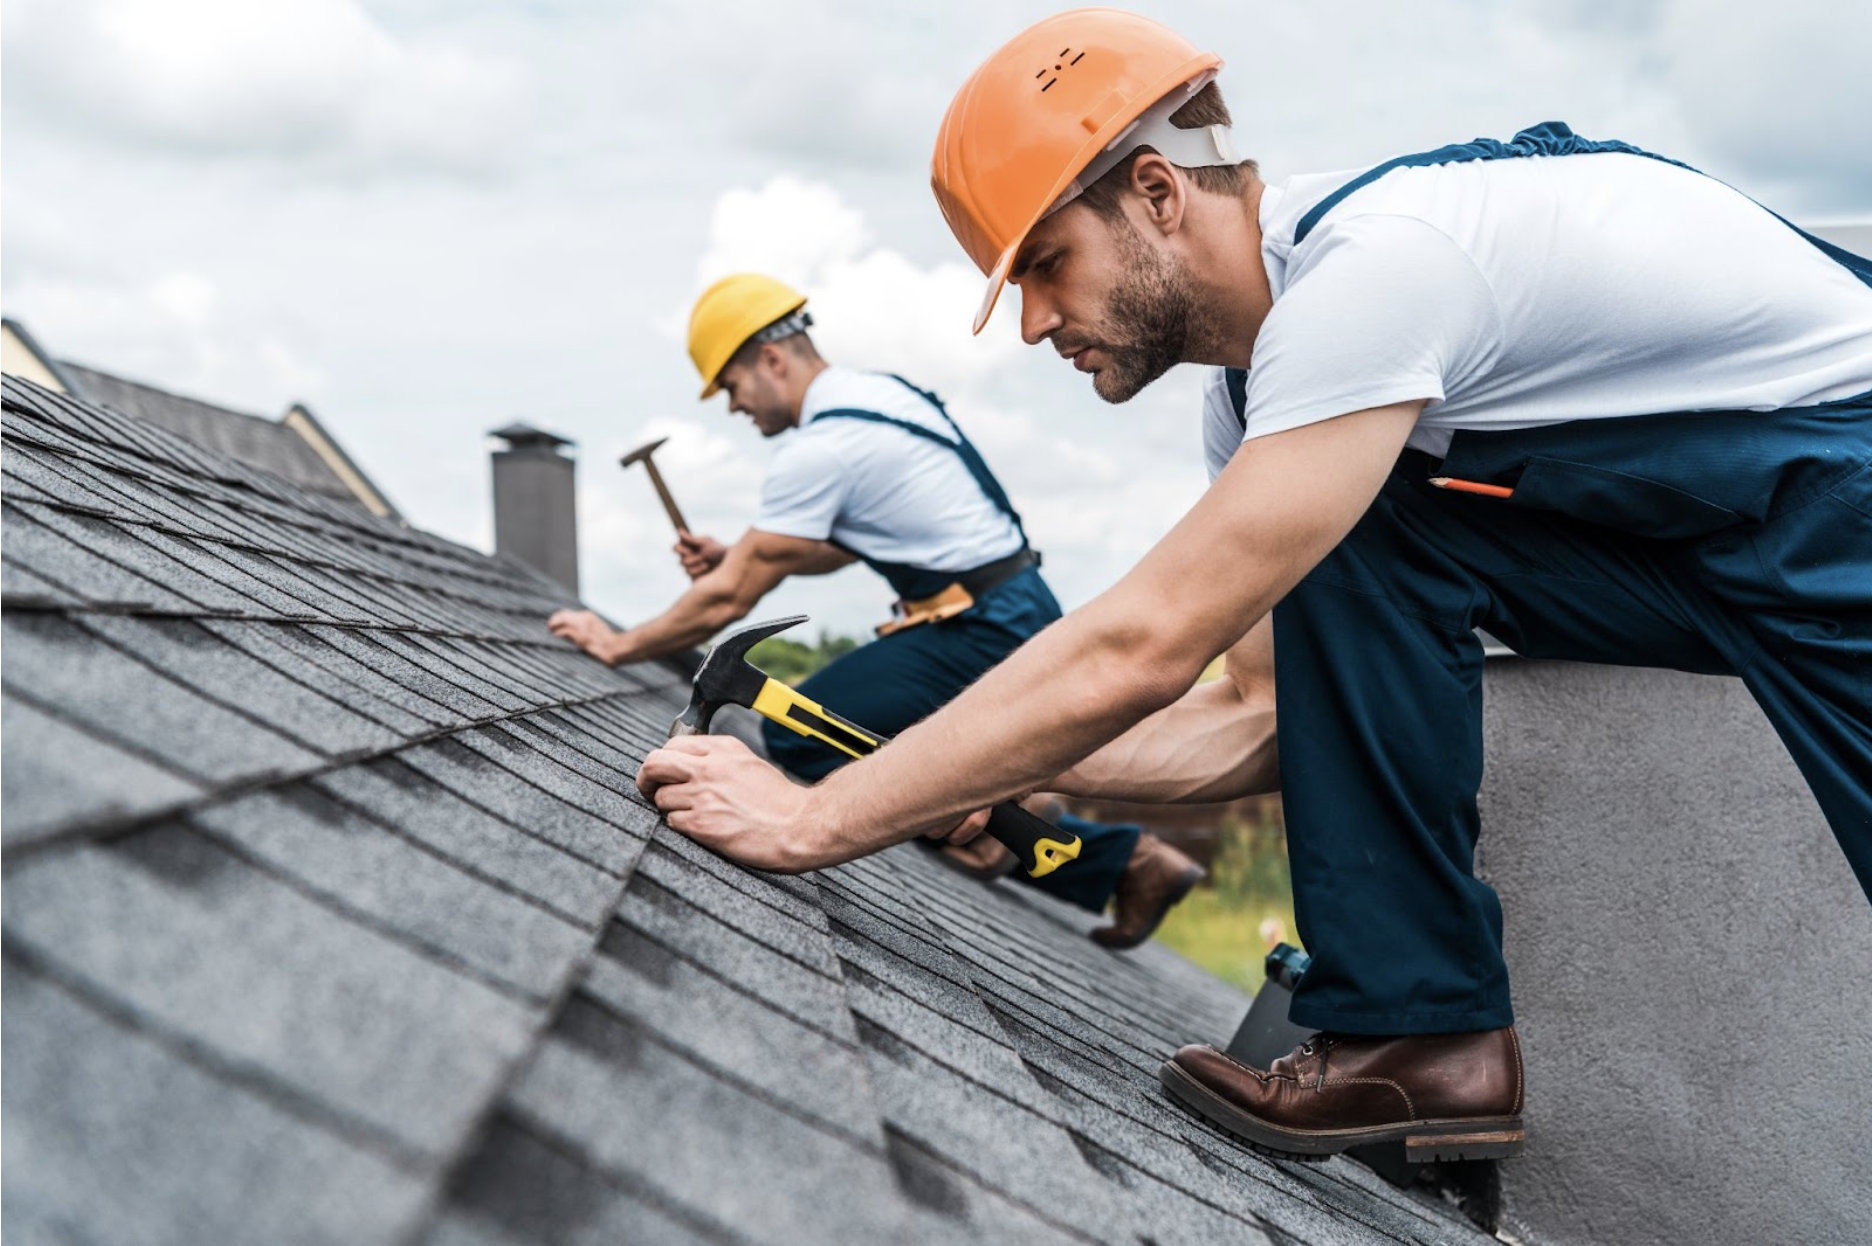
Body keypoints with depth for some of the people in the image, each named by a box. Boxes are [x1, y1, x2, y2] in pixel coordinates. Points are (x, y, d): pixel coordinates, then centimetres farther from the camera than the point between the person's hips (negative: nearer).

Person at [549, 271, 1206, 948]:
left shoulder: (817, 449, -16)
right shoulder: (878, 390, 13)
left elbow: (729, 600, -12)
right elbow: (837, 546, 24)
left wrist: (620, 644, 0)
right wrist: (736, 555, 13)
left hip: (981, 633, -10)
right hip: (1020, 612, 10)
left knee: (797, 734, -10)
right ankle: (1133, 859, 16)